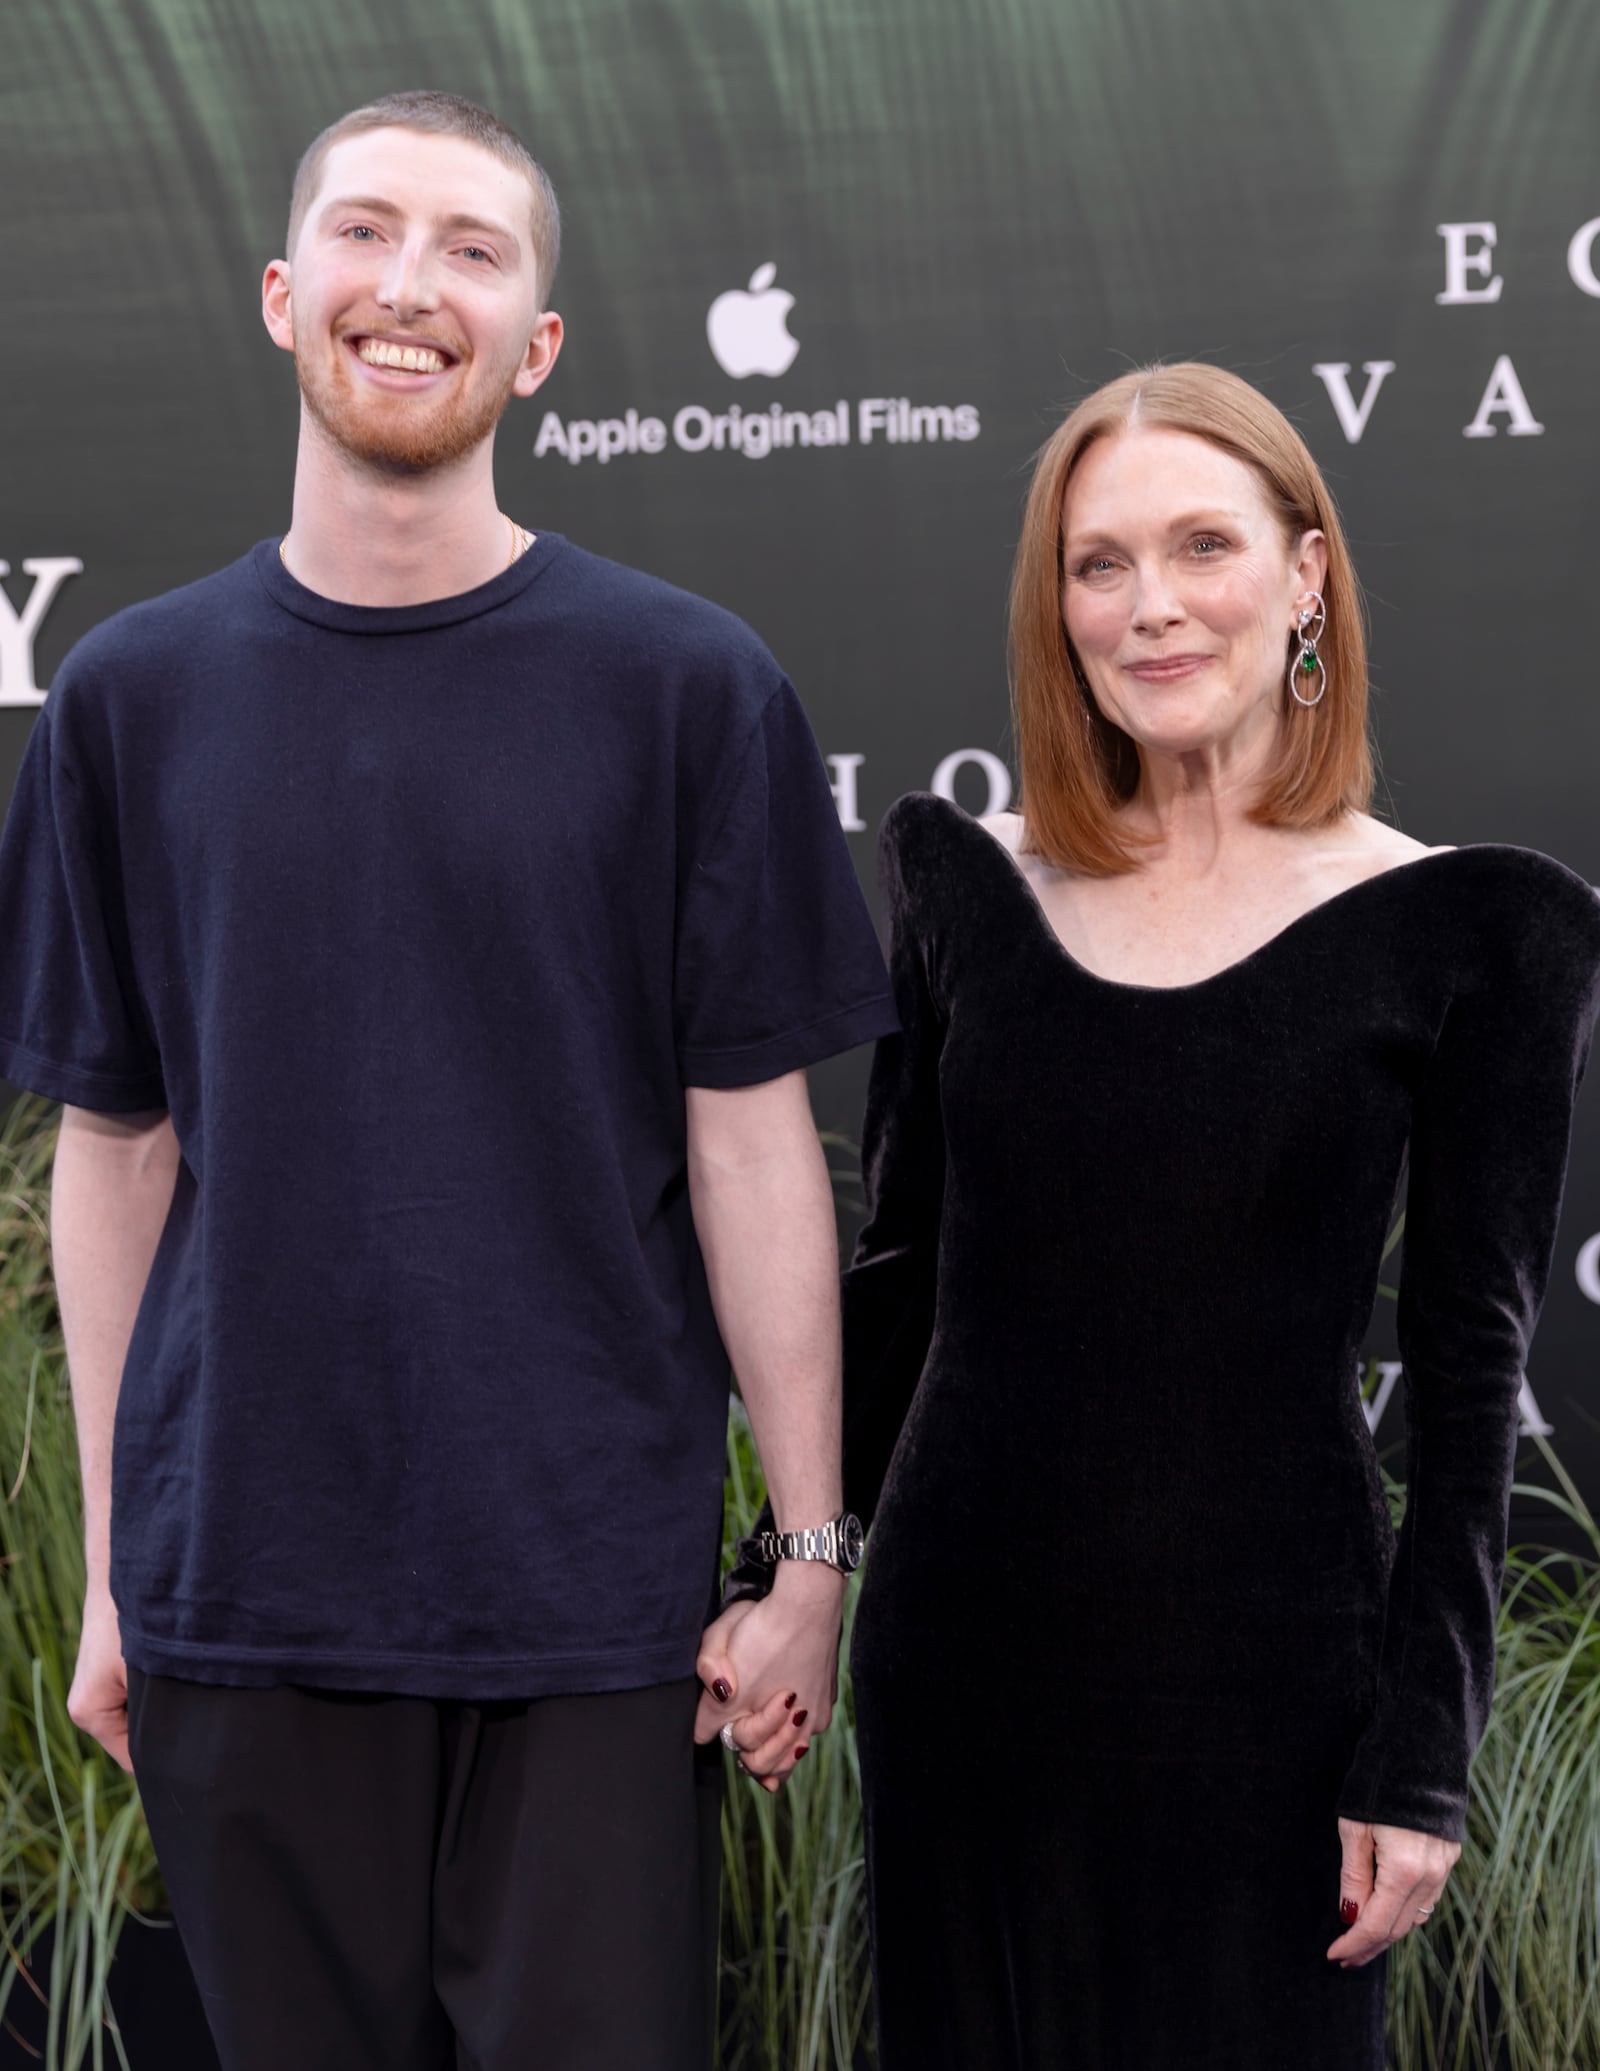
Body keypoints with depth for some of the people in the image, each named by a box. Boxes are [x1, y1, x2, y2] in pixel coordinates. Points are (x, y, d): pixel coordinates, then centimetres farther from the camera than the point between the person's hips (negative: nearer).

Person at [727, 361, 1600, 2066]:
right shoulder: (963, 880, 5)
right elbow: (899, 1274, 12)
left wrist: (1422, 1750, -7)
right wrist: (782, 1575, 11)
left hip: (1263, 1668, -3)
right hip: (962, 1644, 3)